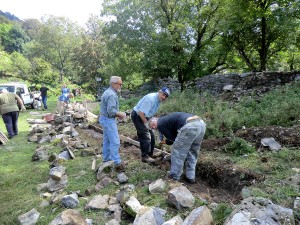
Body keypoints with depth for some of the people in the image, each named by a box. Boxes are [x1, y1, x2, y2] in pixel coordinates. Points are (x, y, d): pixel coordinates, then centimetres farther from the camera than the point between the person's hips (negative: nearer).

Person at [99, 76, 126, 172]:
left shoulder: (108, 92, 13)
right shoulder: (112, 95, -21)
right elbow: (111, 111, -27)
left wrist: (118, 113, 9)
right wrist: (121, 114, -13)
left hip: (104, 118, 11)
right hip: (108, 120, -11)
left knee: (107, 140, 16)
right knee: (115, 141, -7)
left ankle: (107, 159, 27)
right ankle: (117, 163, -1)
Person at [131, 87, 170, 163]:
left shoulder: (159, 100, 2)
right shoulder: (150, 98, -27)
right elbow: (141, 112, -29)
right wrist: (146, 123, -19)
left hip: (144, 116, 10)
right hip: (137, 116, -9)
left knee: (151, 136, 12)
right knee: (145, 136, -10)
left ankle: (149, 154, 25)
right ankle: (145, 156, 3)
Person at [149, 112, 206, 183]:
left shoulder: (160, 124, 10)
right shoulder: (167, 119, 34)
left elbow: (172, 138, 13)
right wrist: (166, 141, 46)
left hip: (189, 126, -9)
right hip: (201, 123, 9)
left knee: (177, 151, 10)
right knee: (192, 153, 23)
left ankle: (174, 177, 22)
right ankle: (190, 177, 30)